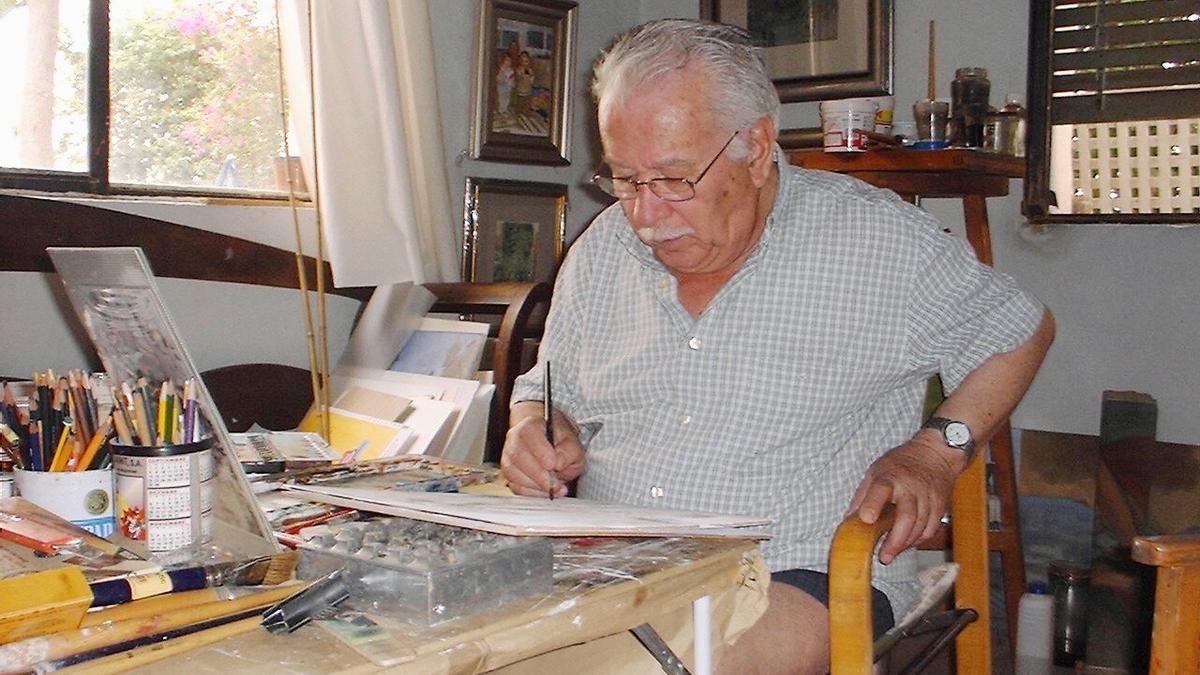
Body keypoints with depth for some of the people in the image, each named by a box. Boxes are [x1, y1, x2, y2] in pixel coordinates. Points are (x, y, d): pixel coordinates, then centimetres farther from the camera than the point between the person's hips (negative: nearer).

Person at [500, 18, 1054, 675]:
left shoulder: (878, 237, -2)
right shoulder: (602, 250, 10)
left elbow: (1021, 330, 12)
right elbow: (548, 391, 21)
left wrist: (937, 450, -1)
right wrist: (538, 431, -3)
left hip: (800, 575, -3)